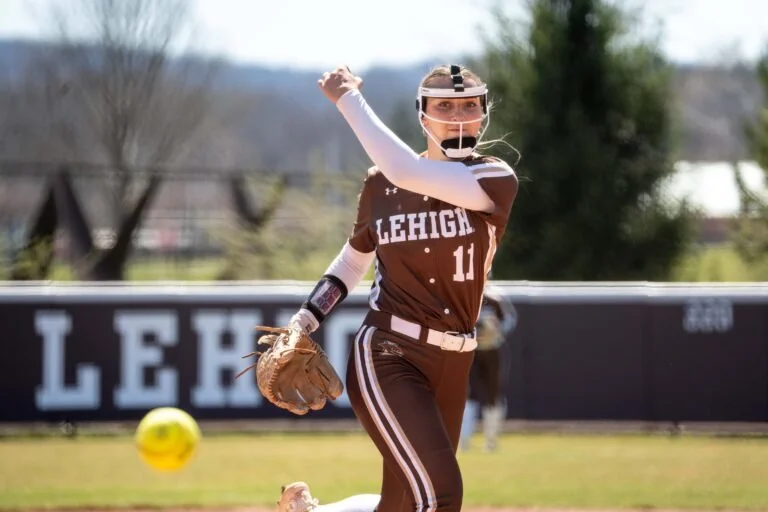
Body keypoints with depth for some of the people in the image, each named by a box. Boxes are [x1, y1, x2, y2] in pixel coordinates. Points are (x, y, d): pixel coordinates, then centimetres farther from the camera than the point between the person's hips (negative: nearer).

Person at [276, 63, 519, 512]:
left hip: (452, 368, 2)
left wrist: (349, 99, -14)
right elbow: (355, 259, 20)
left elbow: (406, 173, -23)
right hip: (387, 357, -2)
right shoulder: (379, 184, 3)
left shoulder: (496, 180, -6)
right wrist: (306, 320, 8)